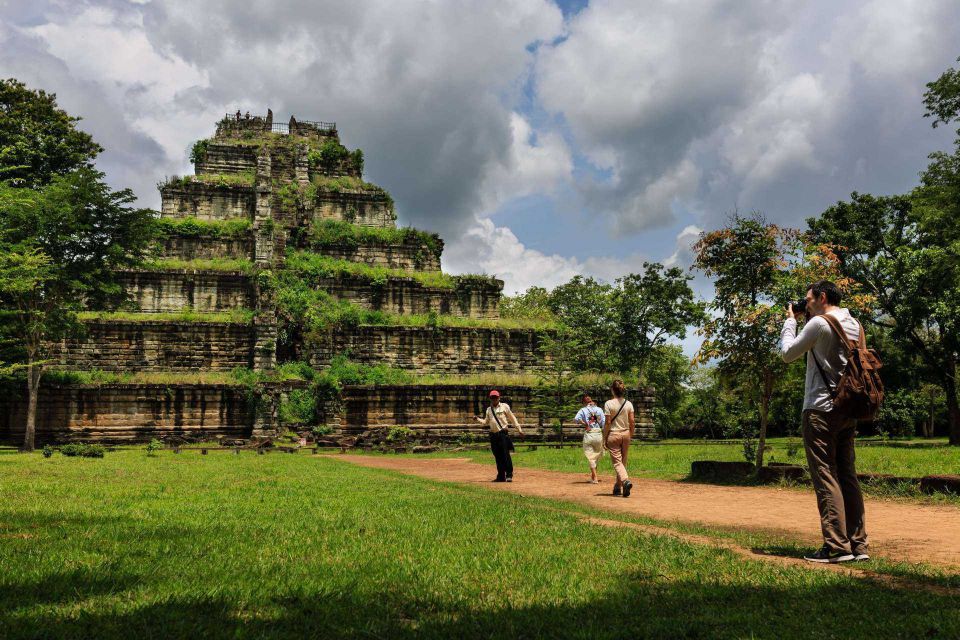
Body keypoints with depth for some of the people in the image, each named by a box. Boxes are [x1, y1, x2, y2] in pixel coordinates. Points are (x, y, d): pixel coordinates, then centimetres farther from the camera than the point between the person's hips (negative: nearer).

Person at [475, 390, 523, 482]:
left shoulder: (504, 406, 2)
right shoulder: (488, 409, 15)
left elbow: (512, 418, 3)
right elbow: (486, 422, 19)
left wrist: (519, 429, 0)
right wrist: (478, 419, 2)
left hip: (503, 433, -5)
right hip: (493, 435, 5)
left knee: (505, 455, -9)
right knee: (498, 457, 7)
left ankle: (509, 475, -1)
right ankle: (501, 476, 13)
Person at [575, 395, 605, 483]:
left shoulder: (583, 410, 0)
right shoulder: (599, 409, 7)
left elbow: (577, 418, -18)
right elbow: (604, 422, 1)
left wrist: (585, 424, -5)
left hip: (588, 434, -2)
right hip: (599, 434, 2)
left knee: (591, 457, 4)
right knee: (597, 455, 18)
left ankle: (594, 478, 0)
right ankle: (593, 475, 25)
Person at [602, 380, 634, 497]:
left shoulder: (609, 403, -10)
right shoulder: (628, 403, 1)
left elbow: (608, 423, -11)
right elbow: (632, 421, 1)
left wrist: (604, 438, -4)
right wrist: (631, 435, 12)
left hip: (613, 435, -4)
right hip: (625, 434, 4)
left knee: (617, 462, -2)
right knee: (623, 461, 14)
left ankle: (625, 480, -27)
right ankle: (617, 487, 21)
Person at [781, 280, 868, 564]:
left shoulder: (819, 323, -10)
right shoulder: (855, 325, 13)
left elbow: (788, 354, -2)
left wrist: (790, 321, 11)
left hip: (821, 409, -8)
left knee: (825, 477, -7)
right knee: (847, 476, 10)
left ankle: (836, 546, -9)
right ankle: (858, 544, 12)